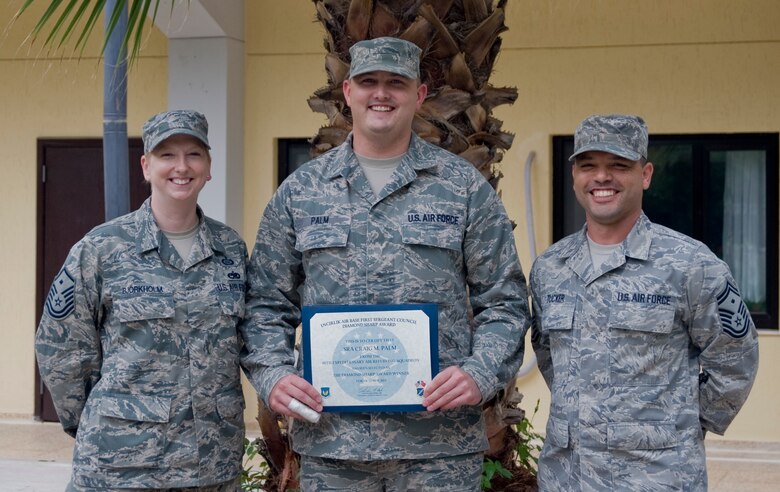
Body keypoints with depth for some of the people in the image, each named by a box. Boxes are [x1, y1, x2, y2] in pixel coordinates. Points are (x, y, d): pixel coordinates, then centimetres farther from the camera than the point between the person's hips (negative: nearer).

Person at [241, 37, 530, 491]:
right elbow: (268, 304, 12)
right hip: (329, 440, 1)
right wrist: (273, 375, -5)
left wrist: (481, 374, -11)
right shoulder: (299, 192, 9)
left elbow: (503, 302, 5)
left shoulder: (465, 187, 5)